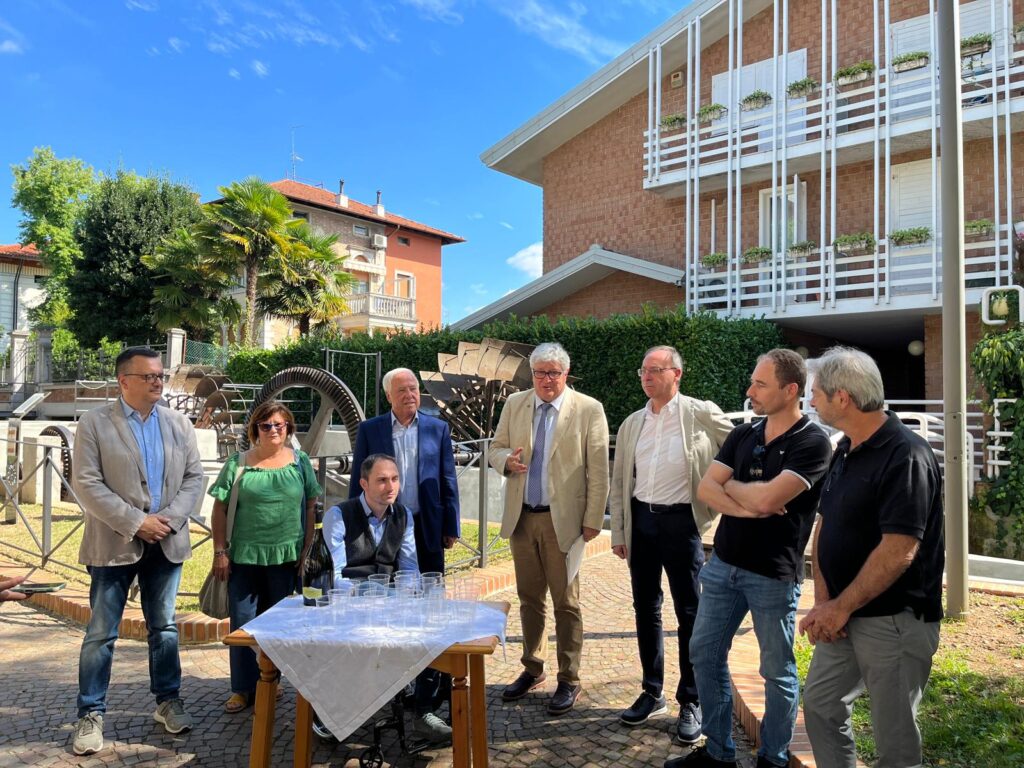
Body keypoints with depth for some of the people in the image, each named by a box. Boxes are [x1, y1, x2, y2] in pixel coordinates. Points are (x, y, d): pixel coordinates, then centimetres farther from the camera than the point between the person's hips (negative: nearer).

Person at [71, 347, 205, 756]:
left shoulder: (179, 424, 7)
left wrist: (170, 518, -12)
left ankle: (168, 701, 27)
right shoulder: (94, 423, -4)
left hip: (166, 541, 3)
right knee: (101, 632, 5)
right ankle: (91, 714, 18)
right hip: (114, 543, -3)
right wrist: (134, 522, -17)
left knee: (164, 627, 13)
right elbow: (87, 483, -11)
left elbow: (194, 477, 4)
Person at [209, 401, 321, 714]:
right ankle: (243, 688, 20)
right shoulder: (238, 463, 0)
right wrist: (220, 552, -4)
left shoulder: (300, 462, 3)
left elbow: (310, 507, 5)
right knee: (242, 623, 5)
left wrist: (307, 550, 1)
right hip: (244, 556, -1)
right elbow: (220, 509, 1)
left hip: (286, 557, 1)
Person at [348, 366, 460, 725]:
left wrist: (451, 527, 1)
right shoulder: (370, 429, 2)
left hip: (427, 527, 0)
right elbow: (358, 481, 3)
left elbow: (448, 480, 4)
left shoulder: (438, 428, 3)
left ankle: (434, 677, 17)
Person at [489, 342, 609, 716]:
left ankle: (568, 681, 18)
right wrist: (507, 460, -11)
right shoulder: (515, 404, 7)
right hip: (521, 517, 4)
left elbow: (598, 470, -7)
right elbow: (497, 447, 13)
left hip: (563, 519, -4)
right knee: (529, 599, 16)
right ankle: (532, 668, 32)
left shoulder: (588, 410, -6)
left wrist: (593, 520, -9)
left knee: (566, 603, 5)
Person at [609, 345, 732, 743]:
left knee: (689, 613, 4)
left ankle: (691, 702, 18)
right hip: (641, 519, 5)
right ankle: (652, 692, 28)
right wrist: (618, 532, 10)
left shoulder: (702, 415, -5)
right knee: (646, 609, 13)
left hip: (680, 520, -5)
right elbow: (619, 482, 13)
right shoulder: (631, 424, 10)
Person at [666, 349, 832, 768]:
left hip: (773, 573, -6)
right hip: (723, 564, 7)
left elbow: (767, 499, -23)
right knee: (704, 654, 13)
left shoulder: (813, 443, -13)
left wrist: (729, 485, -5)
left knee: (778, 671, 9)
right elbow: (705, 488, -1)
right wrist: (745, 508, -17)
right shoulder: (743, 435, 6)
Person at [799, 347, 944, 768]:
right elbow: (826, 527, 8)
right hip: (845, 614, 8)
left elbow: (898, 552, -25)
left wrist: (840, 607, -19)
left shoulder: (905, 456, -21)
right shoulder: (845, 450, 7)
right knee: (820, 705, 17)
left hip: (894, 622, -8)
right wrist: (823, 600, -2)